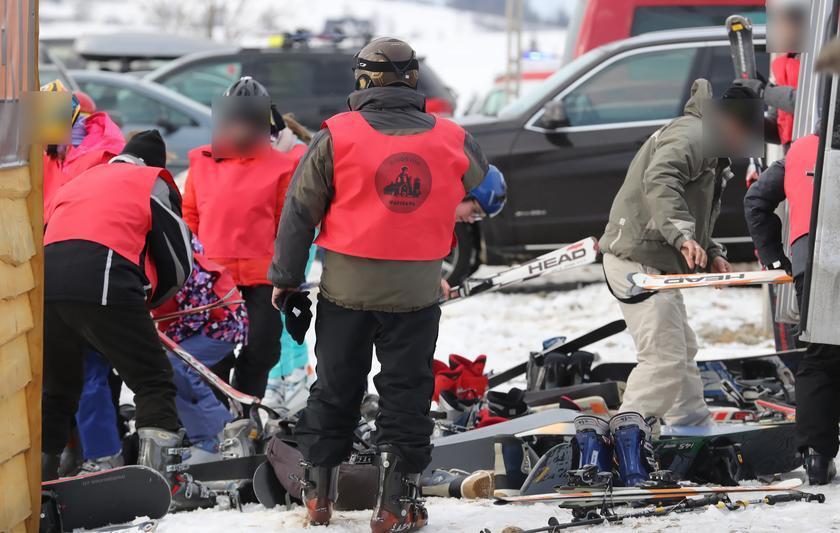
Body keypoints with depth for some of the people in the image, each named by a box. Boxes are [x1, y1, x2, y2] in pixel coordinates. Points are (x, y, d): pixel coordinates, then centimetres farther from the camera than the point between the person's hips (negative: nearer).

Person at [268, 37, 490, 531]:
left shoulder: (338, 135, -9)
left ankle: (319, 489, 21)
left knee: (335, 388, 14)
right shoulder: (452, 141, -3)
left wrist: (286, 276, 7)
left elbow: (300, 209, -4)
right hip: (416, 291, 0)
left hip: (346, 286, 0)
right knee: (406, 393, 8)